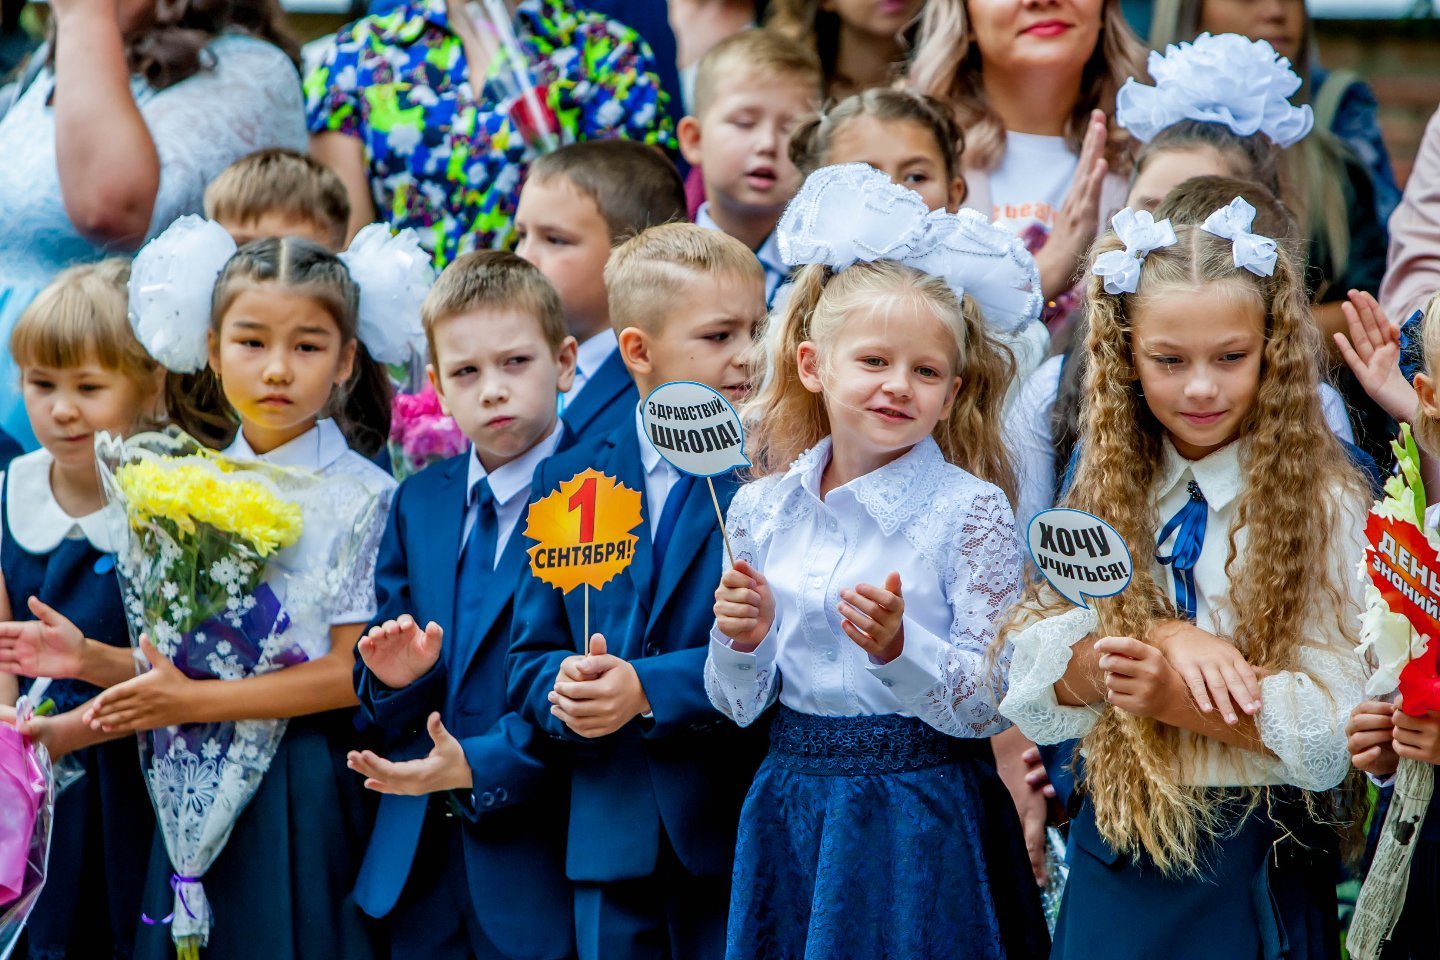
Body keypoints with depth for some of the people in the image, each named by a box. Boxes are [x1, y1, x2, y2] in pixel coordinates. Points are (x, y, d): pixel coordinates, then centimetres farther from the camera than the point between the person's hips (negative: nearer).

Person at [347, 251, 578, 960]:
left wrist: (479, 766, -20)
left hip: (540, 862, -5)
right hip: (420, 860, 5)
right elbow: (383, 709, 11)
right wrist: (394, 680, -10)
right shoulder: (418, 503, 11)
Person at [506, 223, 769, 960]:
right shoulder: (568, 480, 10)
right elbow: (530, 657, 10)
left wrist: (649, 690, -20)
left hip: (732, 839, -3)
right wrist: (564, 688, -12)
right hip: (610, 837, 3)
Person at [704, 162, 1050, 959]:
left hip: (918, 824, -4)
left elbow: (989, 705, -11)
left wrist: (898, 648, -26)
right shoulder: (761, 510, 3)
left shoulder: (970, 511, -9)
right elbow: (738, 706, 8)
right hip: (791, 816, 4)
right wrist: (742, 641, -12)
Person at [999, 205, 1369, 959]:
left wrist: (1175, 698, -23)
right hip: (1112, 858, 3)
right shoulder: (1104, 493, 6)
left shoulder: (1323, 507, -6)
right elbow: (1033, 694, -3)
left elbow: (1336, 731, -13)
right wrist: (1159, 638, -19)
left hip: (1259, 869, -3)